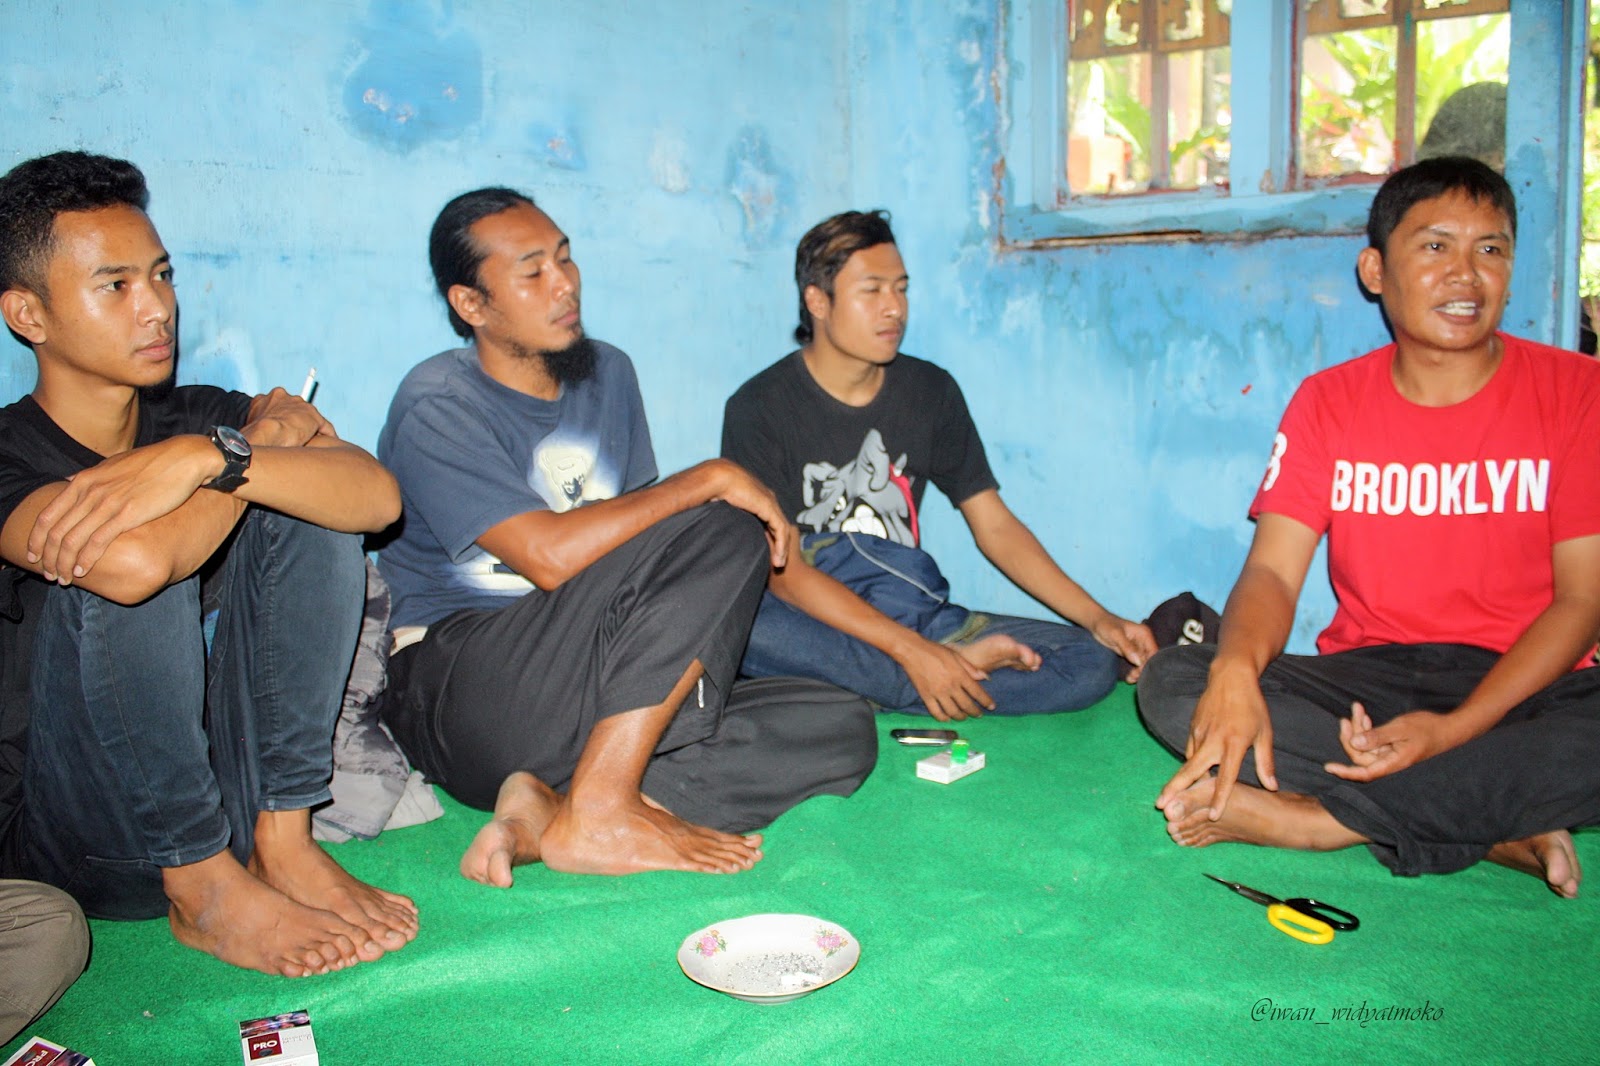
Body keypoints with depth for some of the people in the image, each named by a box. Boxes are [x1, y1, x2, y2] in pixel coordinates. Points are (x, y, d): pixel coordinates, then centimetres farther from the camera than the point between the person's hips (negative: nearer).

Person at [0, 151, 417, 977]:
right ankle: (206, 888, -15)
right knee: (126, 557, -29)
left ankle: (282, 840, -12)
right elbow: (134, 564, -36)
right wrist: (263, 440, -18)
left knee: (304, 505, -10)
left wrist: (215, 458, -30)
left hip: (220, 778, 5)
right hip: (80, 844, -4)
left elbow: (377, 496, -14)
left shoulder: (202, 421, 3)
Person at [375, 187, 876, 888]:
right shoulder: (438, 405, -9)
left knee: (842, 731, -11)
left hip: (595, 701, 7)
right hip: (456, 694, -7)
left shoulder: (608, 374, 13)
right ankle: (597, 812, -24)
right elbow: (552, 556, -23)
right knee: (720, 532, -24)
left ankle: (553, 809, -22)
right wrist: (710, 480, -18)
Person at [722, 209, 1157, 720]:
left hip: (912, 611, 4)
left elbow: (995, 526, 8)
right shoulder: (760, 408, -6)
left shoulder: (930, 391, 7)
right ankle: (960, 661, -24)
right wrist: (908, 648, -24)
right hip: (810, 623, -3)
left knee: (1092, 662, -15)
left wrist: (1099, 619, -4)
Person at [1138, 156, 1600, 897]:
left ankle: (1308, 817, -23)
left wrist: (1455, 728, -20)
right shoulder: (1328, 402, 4)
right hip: (1365, 678, 2)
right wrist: (1235, 670, -30)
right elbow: (1273, 571, -6)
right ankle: (1497, 828, -22)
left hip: (1520, 683, -2)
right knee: (1172, 684, -24)